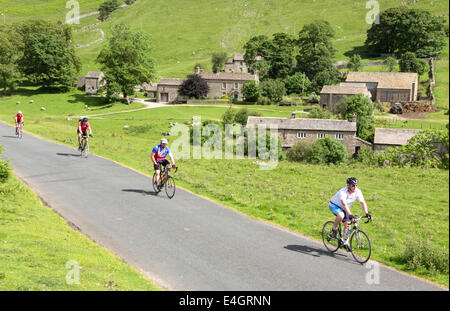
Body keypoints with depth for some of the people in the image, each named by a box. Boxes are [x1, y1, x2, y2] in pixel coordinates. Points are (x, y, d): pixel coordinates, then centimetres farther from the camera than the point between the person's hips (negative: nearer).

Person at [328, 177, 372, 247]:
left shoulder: (358, 191, -19)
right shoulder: (343, 192, -36)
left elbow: (363, 202, -23)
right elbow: (344, 204, -47)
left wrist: (367, 213, -37)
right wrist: (350, 215, -58)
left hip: (344, 209, 6)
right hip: (334, 205, -6)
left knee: (347, 224, -4)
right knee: (341, 215, -36)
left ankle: (345, 242, 14)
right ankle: (334, 229, -10)